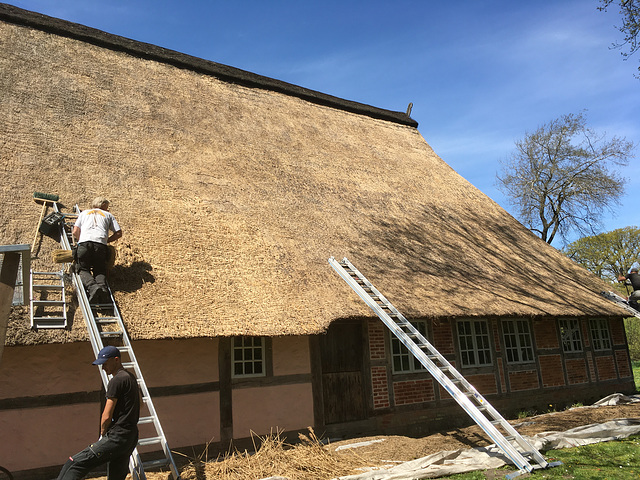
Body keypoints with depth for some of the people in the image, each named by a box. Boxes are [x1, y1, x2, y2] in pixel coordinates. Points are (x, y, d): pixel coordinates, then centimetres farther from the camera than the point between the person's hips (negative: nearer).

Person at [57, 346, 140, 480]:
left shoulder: (116, 381, -13)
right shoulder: (131, 377, 15)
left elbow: (106, 417, -12)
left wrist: (102, 434, 6)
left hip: (117, 437, -9)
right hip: (132, 438, 9)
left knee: (74, 464, -8)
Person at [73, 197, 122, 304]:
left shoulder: (84, 213, 30)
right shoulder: (108, 215, 28)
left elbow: (75, 232, 16)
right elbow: (119, 233, 18)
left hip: (84, 243, 0)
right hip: (101, 245, 0)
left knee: (83, 269, 4)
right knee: (100, 271, 6)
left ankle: (92, 286, -28)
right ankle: (103, 287, -27)